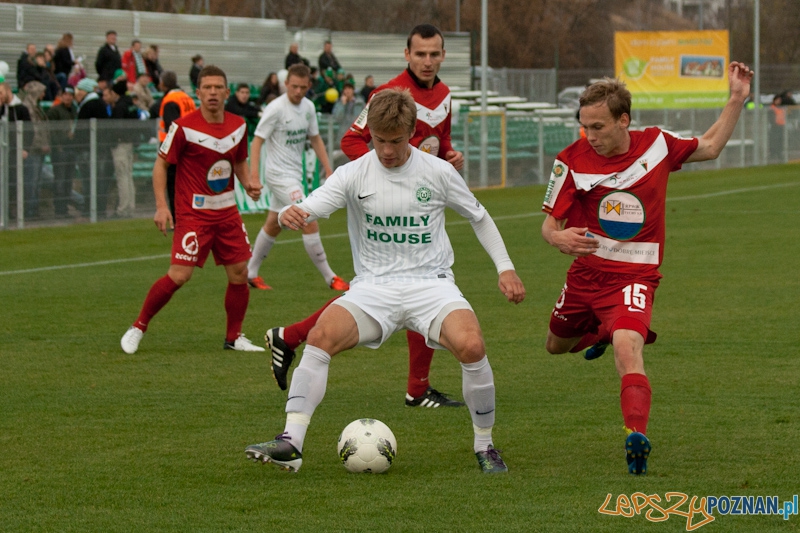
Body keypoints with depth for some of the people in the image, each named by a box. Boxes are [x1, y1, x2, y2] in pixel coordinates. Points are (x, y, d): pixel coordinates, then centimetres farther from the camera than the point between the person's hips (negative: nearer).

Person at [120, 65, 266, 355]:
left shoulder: (238, 125, 4)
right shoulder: (184, 127, -12)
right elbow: (161, 164, -6)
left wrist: (248, 183, 1)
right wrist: (161, 206, -14)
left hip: (227, 211, 6)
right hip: (194, 213, -5)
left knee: (239, 273, 3)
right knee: (179, 275, -14)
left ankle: (234, 337, 20)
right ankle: (138, 327, 3)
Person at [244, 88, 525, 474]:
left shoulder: (437, 172, 1)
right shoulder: (355, 174, -2)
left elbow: (478, 216, 17)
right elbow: (307, 210, -14)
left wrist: (505, 268, 10)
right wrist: (288, 215, -38)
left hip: (430, 283, -1)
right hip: (373, 287, 1)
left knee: (471, 345, -29)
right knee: (322, 335, -28)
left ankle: (484, 446, -7)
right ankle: (290, 442, -27)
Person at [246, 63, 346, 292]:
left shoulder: (308, 107, 4)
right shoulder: (276, 108, -17)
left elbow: (315, 139, 16)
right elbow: (257, 141, -15)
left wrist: (328, 169, 11)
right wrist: (254, 176, -23)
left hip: (295, 174, 8)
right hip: (280, 175, -8)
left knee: (273, 225, 16)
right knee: (309, 222, -14)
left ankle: (251, 272, 27)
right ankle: (330, 278, -9)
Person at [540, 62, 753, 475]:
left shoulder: (656, 145, -6)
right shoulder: (572, 160, -10)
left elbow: (710, 147, 15)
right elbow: (550, 223, -5)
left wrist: (737, 98, 6)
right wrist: (559, 237, -30)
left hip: (634, 275, -3)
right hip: (586, 271, 3)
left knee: (626, 346, -31)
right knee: (557, 346, 24)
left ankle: (636, 434, -43)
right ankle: (599, 331, 58)